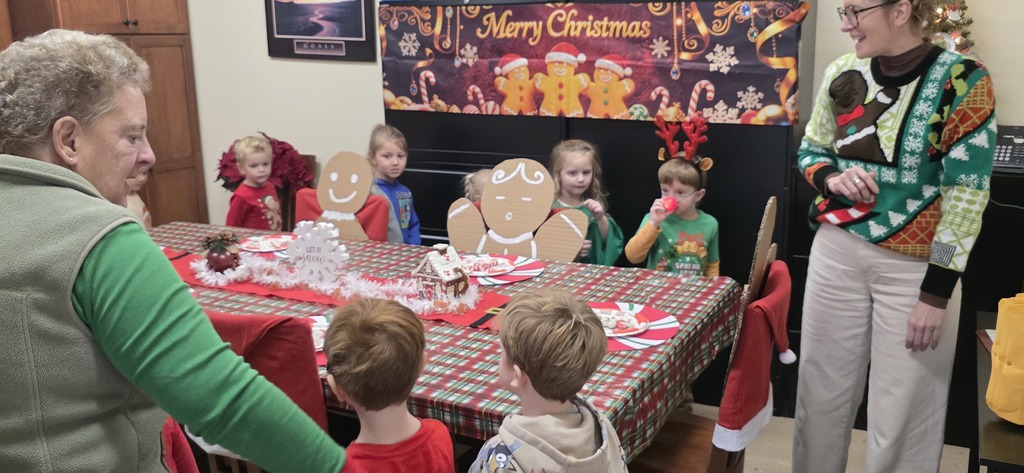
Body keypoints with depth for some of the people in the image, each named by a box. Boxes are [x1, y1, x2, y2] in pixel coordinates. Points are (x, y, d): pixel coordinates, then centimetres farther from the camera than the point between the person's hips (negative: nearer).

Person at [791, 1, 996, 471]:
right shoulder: (842, 73, 1)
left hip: (915, 266, -4)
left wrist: (936, 292, -14)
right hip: (837, 253, 4)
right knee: (822, 393, 13)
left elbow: (967, 194, -12)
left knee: (902, 414, 5)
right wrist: (832, 179, -10)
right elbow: (811, 150, 14)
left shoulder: (963, 81, -11)